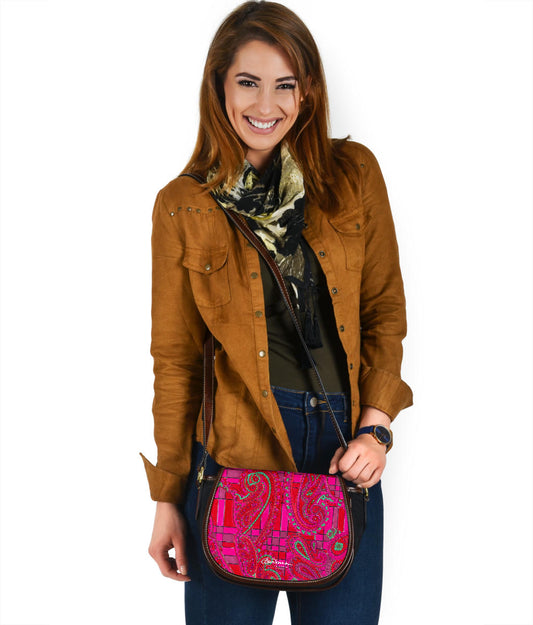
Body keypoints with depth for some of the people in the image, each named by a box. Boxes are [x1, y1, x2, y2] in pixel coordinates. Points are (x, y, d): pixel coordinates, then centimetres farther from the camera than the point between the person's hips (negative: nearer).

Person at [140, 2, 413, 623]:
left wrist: (375, 426, -5)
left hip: (347, 452, 2)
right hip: (235, 454, -1)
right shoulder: (183, 206, -1)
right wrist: (167, 498, 3)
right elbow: (174, 358, 2)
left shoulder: (354, 174, 2)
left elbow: (384, 310, 8)